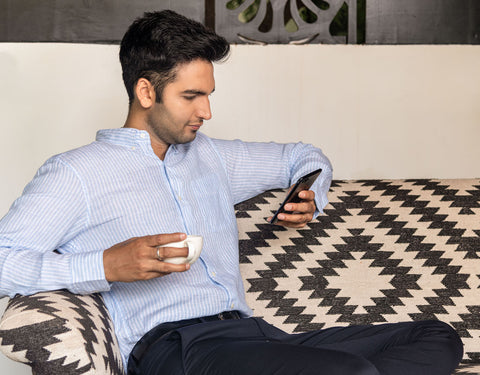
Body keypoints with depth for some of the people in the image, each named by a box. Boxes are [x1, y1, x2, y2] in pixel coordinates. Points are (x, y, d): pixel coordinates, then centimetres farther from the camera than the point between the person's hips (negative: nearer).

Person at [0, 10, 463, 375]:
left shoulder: (210, 155, 27)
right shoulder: (75, 173, 6)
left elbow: (303, 156, 41)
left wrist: (310, 201, 18)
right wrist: (105, 265, -18)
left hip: (252, 332, 8)